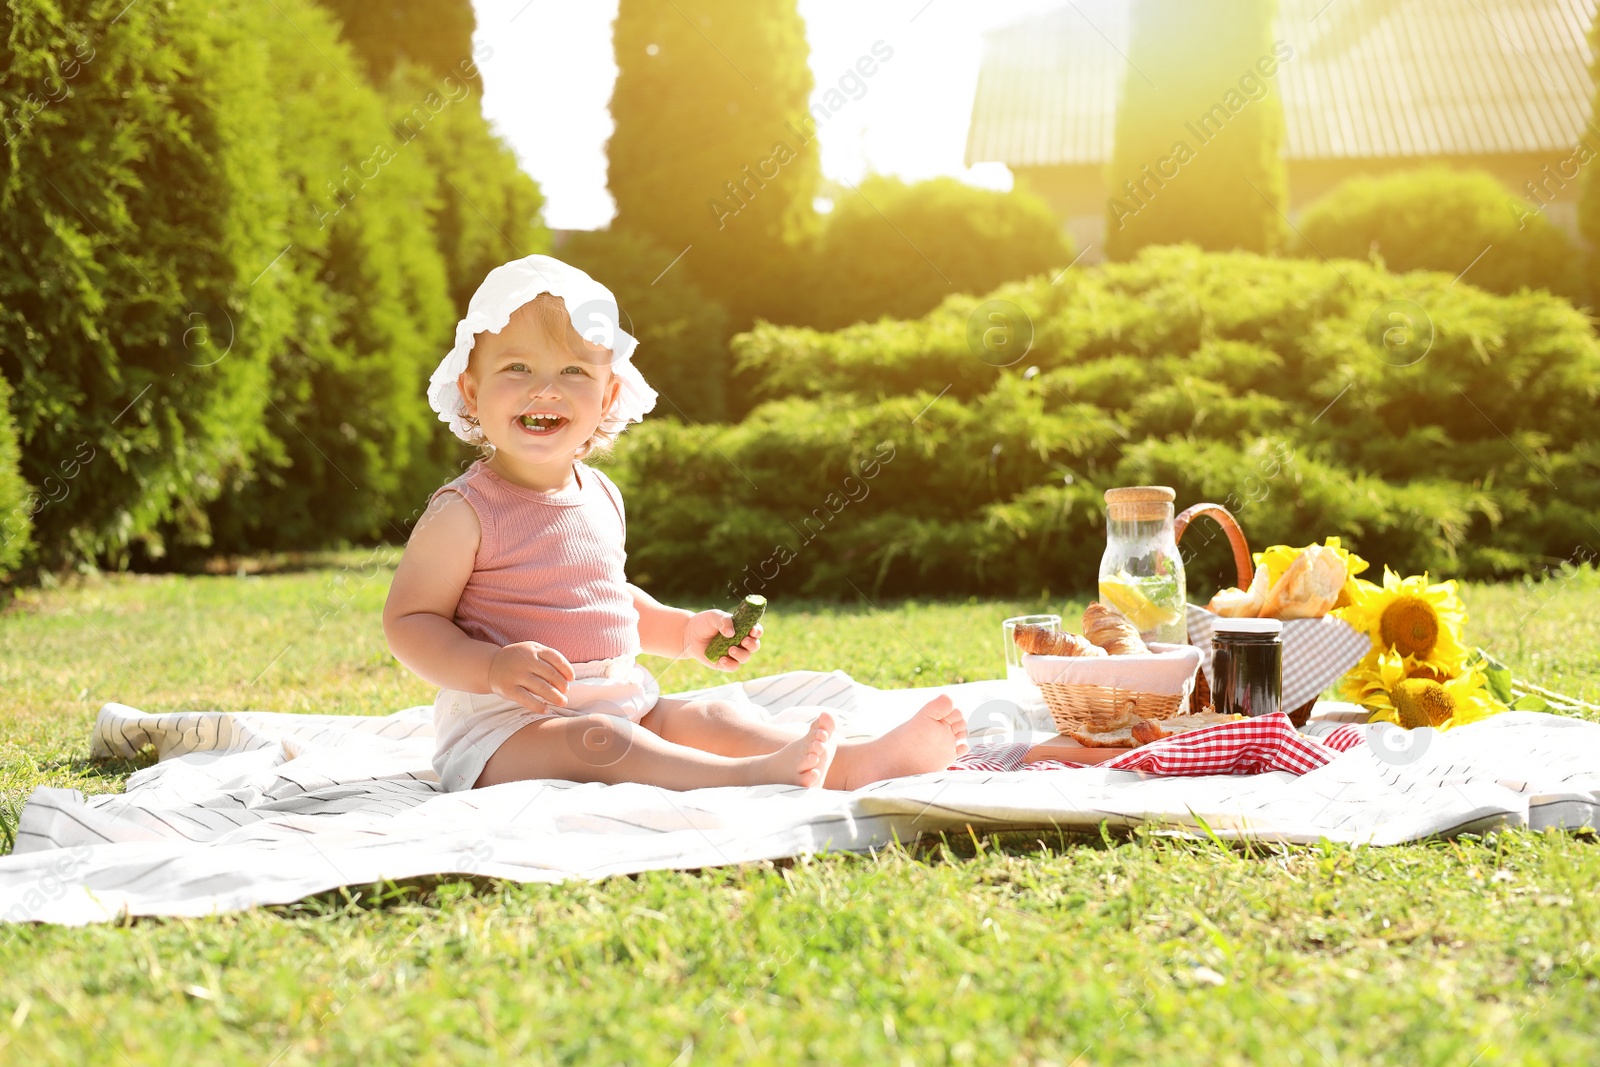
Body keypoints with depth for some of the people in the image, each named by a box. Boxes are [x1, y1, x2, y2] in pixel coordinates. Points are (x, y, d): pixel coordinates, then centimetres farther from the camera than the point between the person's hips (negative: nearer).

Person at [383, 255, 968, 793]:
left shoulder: (601, 496, 12)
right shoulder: (465, 511, -12)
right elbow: (409, 621, -13)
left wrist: (686, 632, 15)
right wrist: (493, 668, -29)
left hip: (622, 706, 7)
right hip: (502, 725, -7)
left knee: (706, 718, -9)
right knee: (597, 741, -32)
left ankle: (863, 761, -22)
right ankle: (756, 776, -48)